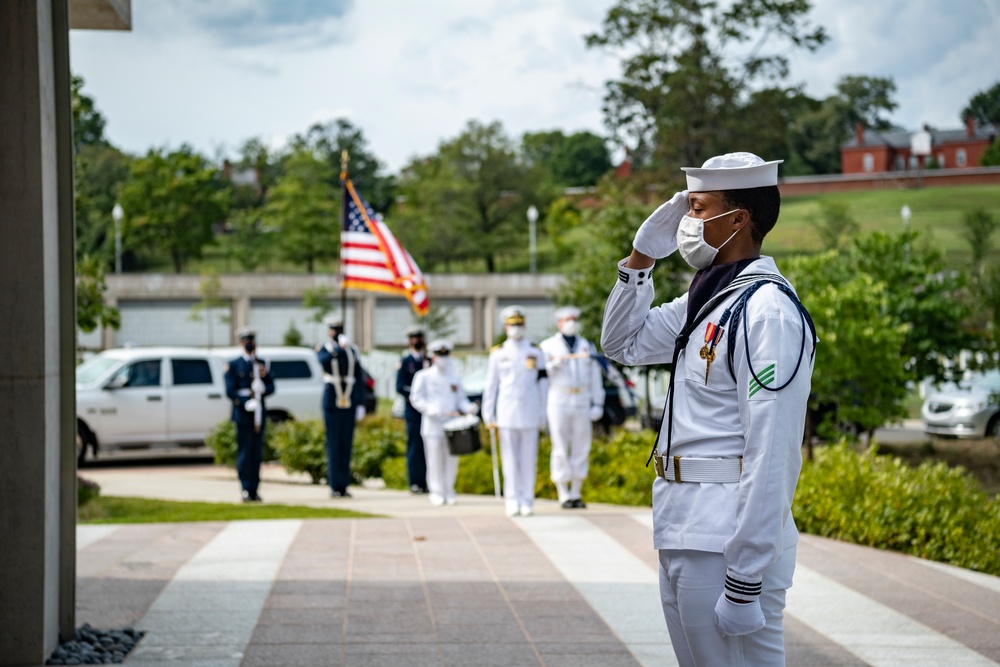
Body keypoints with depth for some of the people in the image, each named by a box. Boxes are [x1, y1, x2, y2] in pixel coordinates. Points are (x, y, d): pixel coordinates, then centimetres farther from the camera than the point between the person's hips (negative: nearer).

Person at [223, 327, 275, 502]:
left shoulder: (263, 364, 14)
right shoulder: (233, 365, 3)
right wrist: (246, 403, -17)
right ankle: (246, 490, -7)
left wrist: (261, 389, -12)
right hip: (243, 414, -4)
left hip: (259, 414, 4)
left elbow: (271, 387, 9)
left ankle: (254, 490, 9)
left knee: (257, 452, 5)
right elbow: (230, 391, -5)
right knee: (244, 452, -7)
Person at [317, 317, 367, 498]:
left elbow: (359, 379, 10)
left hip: (349, 403, 3)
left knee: (346, 444, 5)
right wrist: (339, 348, -30)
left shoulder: (352, 350, 10)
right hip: (332, 402, -3)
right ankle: (335, 486, -1)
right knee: (334, 444, -4)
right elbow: (324, 361, -25)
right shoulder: (323, 349, 2)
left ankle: (344, 486, 9)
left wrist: (361, 404, 4)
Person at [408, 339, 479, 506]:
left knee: (451, 460, 3)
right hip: (433, 425, -4)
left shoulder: (454, 378, 17)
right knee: (435, 461, -3)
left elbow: (461, 398, 16)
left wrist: (469, 407, -5)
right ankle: (437, 493, 4)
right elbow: (416, 398, -1)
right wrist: (431, 410, -17)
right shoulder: (424, 376, 5)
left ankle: (449, 493, 12)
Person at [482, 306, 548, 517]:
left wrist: (543, 416, 4)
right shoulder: (498, 354, 7)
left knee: (528, 459, 0)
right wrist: (488, 415, 3)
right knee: (510, 460, -1)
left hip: (530, 415, 0)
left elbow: (543, 385, 8)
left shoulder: (536, 353, 8)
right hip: (507, 414, 0)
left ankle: (527, 501, 5)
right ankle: (512, 501, 2)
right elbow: (490, 386, 8)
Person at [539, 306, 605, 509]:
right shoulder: (548, 346, 7)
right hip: (558, 402, -3)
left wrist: (597, 403, 6)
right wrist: (554, 363, -21)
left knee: (581, 448, 2)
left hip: (582, 403, 3)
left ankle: (576, 494, 8)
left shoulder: (587, 346, 16)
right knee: (561, 449, -4)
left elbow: (595, 377, 13)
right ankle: (564, 496, -2)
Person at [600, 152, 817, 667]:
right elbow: (623, 344, 26)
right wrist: (641, 257, 12)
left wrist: (745, 584, -22)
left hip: (727, 545, -10)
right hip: (682, 539, 10)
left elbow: (772, 456, -20)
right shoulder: (706, 300, 13)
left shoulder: (766, 310, -16)